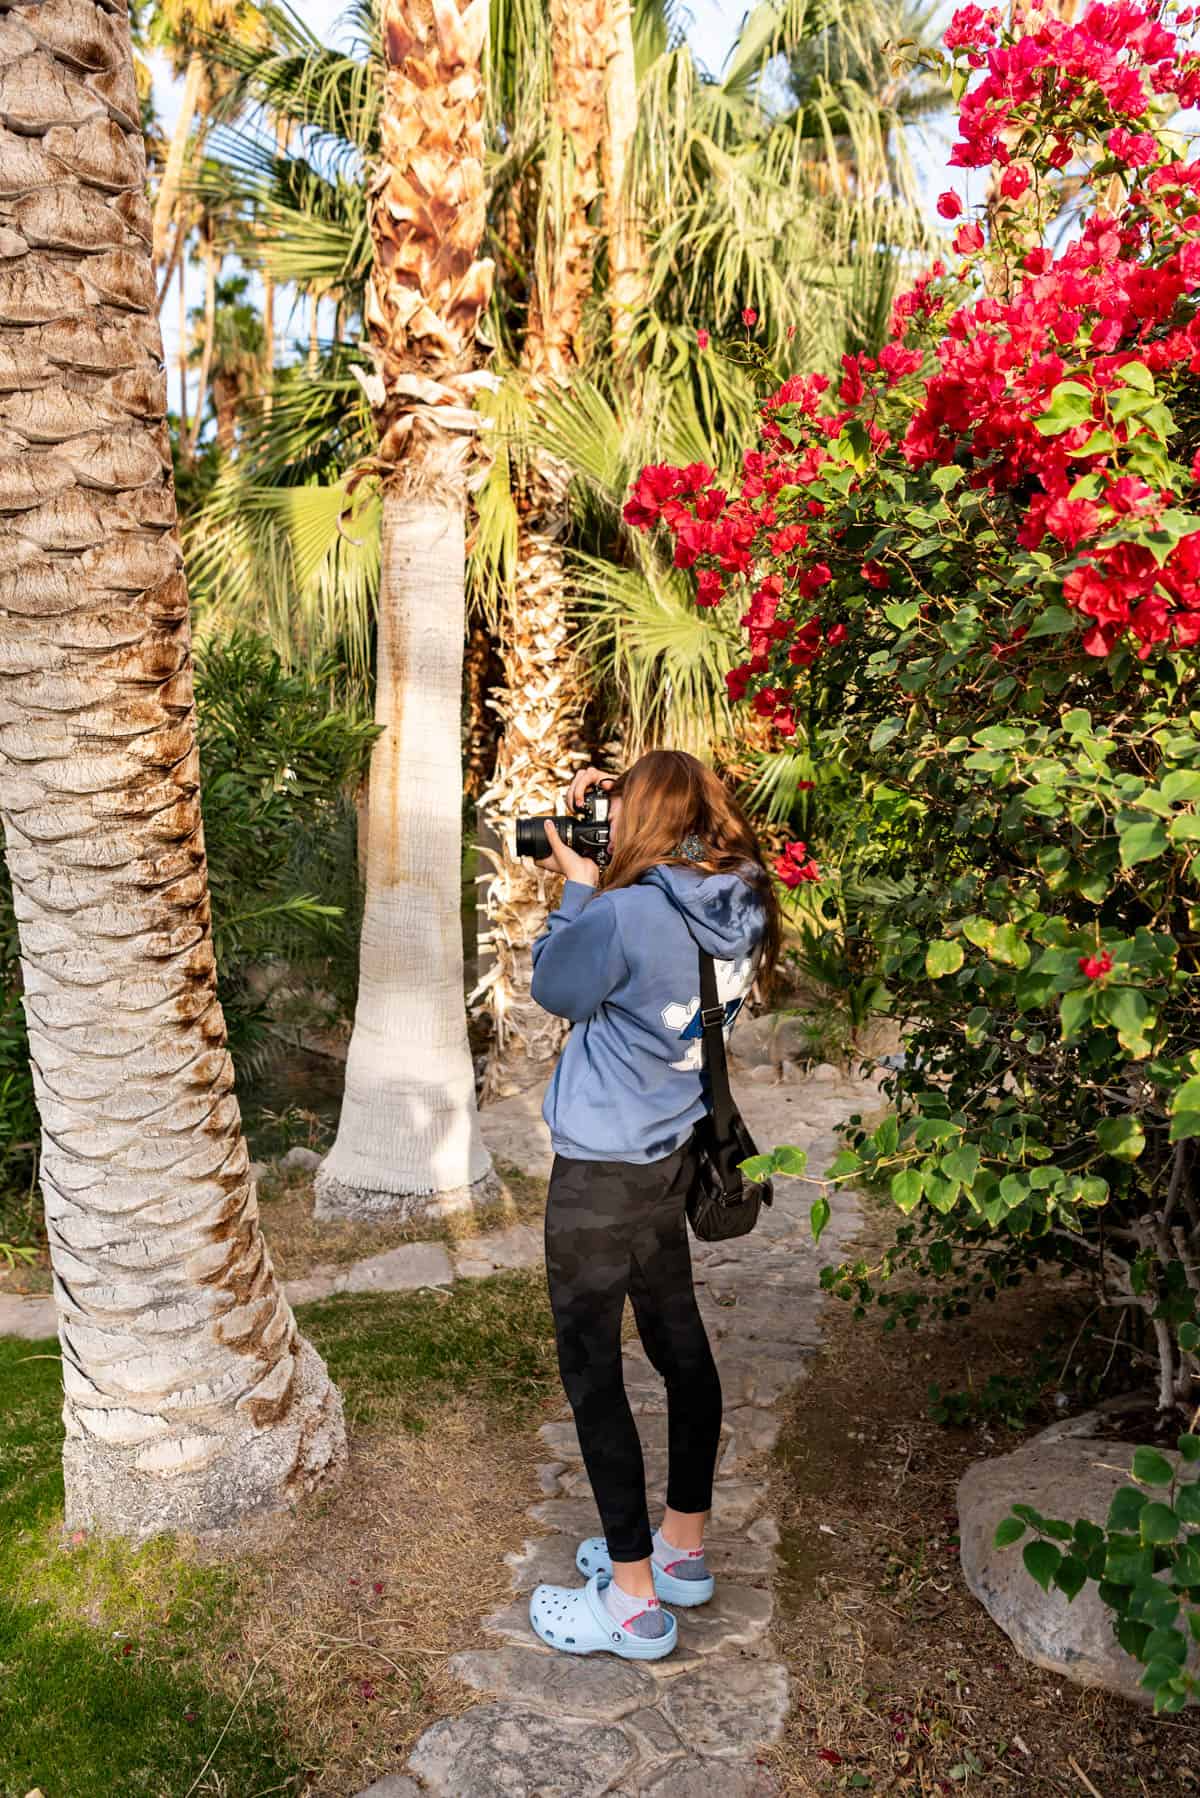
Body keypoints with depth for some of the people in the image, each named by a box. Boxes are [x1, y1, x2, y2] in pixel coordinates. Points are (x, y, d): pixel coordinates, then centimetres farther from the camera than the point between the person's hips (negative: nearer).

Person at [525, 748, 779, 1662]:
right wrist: (598, 888, 3)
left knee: (592, 1371, 6)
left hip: (602, 1169, -8)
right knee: (681, 1343, 19)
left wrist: (579, 884, -1)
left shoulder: (627, 916, -26)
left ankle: (635, 1601, 18)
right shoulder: (740, 914, -4)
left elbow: (553, 986, -8)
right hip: (674, 1157, 8)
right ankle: (683, 1547, 37)